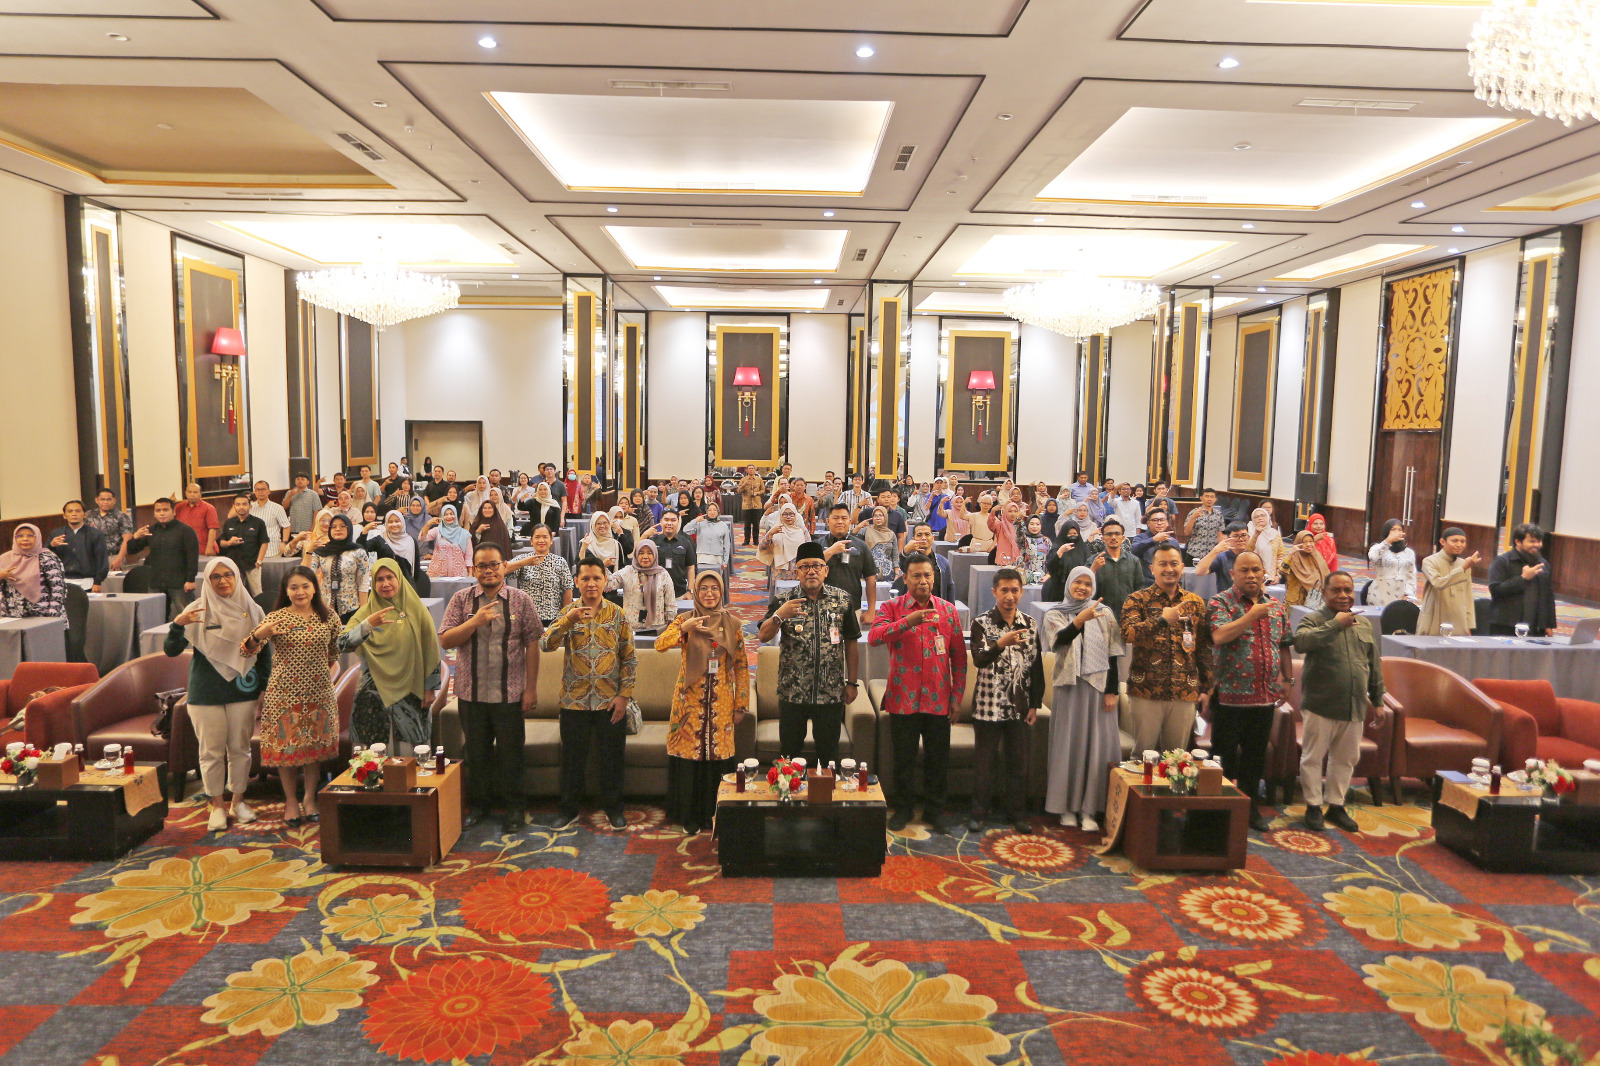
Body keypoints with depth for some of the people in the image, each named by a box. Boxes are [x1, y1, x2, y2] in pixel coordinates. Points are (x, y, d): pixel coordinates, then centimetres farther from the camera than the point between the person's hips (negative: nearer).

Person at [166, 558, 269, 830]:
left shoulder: (252, 610, 2)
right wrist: (177, 625, -27)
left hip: (243, 692, 1)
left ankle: (237, 801, 24)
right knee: (211, 752, 5)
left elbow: (265, 652, 9)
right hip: (206, 694, -1)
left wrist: (264, 689, 5)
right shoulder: (197, 611, -3)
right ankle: (217, 805, 20)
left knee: (240, 749, 9)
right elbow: (171, 651, -8)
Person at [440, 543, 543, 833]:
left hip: (509, 693, -1)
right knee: (476, 752, 14)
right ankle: (478, 804, 31)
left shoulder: (521, 600, -2)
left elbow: (532, 645, -2)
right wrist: (475, 621, -19)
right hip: (471, 692, 2)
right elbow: (445, 641, -5)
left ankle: (514, 807, 23)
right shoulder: (461, 599, 1)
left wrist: (531, 688, -5)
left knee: (510, 752, 7)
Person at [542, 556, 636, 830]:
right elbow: (547, 644, -14)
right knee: (573, 757, 10)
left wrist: (624, 695, -6)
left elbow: (629, 658, 0)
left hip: (610, 701, 0)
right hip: (575, 699, 0)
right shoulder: (568, 612, 0)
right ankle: (569, 809, 26)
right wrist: (568, 621, -28)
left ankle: (613, 808, 25)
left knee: (612, 756, 9)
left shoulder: (618, 614, 0)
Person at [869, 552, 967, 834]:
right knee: (903, 757, 9)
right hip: (903, 698, -1)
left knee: (938, 757, 10)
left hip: (938, 699, 2)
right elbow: (873, 637, -20)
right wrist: (906, 622, -33)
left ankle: (934, 810, 26)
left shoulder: (948, 610, 6)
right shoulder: (892, 608, -1)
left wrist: (957, 696, 3)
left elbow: (959, 656, 7)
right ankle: (903, 808, 27)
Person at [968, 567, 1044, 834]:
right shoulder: (982, 623, -8)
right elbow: (979, 659, -24)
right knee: (984, 761, 6)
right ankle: (979, 813, 18)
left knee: (1019, 762, 11)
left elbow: (1036, 666, 10)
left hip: (1019, 707, 4)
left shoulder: (1030, 625, 5)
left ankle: (1017, 813, 24)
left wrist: (1035, 703, 8)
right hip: (989, 705, -3)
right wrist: (1001, 644, -42)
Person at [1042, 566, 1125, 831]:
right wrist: (1080, 620, -37)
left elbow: (1113, 654, 4)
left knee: (1098, 745, 1)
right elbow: (1060, 639, -19)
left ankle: (1089, 808, 9)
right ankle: (1067, 806, 13)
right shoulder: (1055, 615, 3)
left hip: (1098, 686, 1)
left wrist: (1111, 691, -3)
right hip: (1069, 687, -1)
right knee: (1068, 745, 3)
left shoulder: (1104, 614, 6)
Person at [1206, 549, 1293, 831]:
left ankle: (1250, 804, 26)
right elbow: (1219, 636, -23)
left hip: (1266, 695, 5)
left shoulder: (1276, 606, 11)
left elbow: (1284, 646, 18)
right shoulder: (1221, 602, -7)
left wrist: (1288, 679, 14)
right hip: (1230, 694, -5)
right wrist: (1252, 615, -23)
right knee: (1224, 754, 3)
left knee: (1256, 754, 13)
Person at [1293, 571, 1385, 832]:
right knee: (1313, 757, 2)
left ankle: (1336, 806, 27)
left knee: (1345, 759, 14)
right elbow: (1301, 641, -30)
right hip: (1320, 705, -5)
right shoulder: (1314, 620, -6)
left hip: (1354, 707, 6)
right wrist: (1335, 624, -27)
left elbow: (1374, 666, 19)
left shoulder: (1364, 624, 13)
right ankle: (1313, 806, 15)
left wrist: (1377, 700, 19)